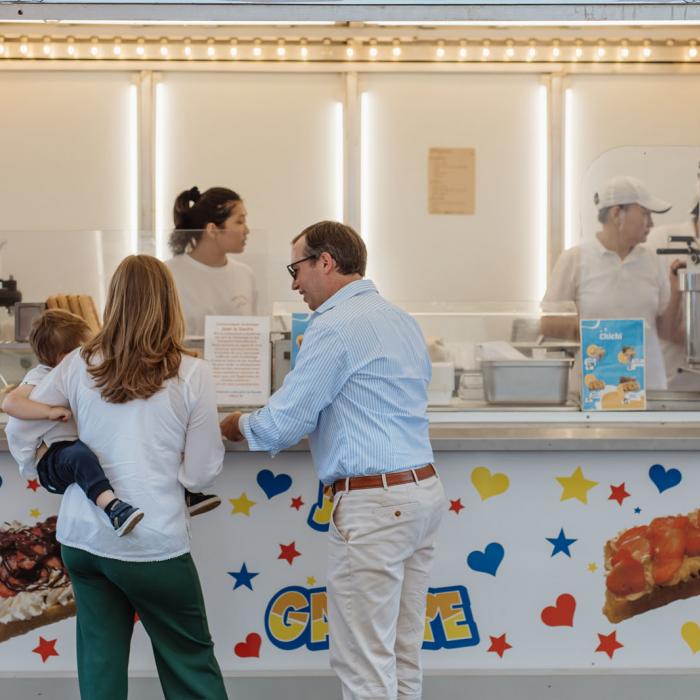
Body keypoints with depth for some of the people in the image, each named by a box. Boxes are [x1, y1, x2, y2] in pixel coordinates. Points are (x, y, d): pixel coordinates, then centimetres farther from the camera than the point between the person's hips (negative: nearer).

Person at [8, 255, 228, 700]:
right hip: (153, 543, -3)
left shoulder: (80, 365, 1)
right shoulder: (192, 374, -7)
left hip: (82, 537, 3)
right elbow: (201, 475, -5)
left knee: (100, 663, 13)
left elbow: (23, 429, 10)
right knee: (190, 662, 11)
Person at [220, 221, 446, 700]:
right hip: (423, 489, 9)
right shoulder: (401, 320, 16)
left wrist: (238, 426, 8)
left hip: (374, 503, -9)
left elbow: (284, 423, -11)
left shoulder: (336, 326, -12)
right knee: (403, 653, 14)